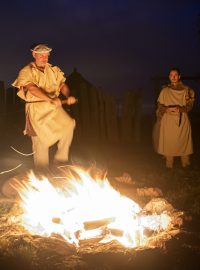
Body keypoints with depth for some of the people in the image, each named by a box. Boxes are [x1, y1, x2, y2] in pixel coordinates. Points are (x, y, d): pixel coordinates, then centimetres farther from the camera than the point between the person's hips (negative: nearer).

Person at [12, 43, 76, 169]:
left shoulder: (54, 70, 13)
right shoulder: (26, 72, -3)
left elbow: (62, 84, 6)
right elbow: (32, 88, -20)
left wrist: (68, 96, -17)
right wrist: (51, 99, -34)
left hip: (53, 106, 4)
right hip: (36, 107, -4)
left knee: (68, 124, -18)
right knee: (41, 139, -6)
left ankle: (60, 159, -4)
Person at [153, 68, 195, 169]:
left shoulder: (186, 90, 5)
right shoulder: (165, 91, 7)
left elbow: (189, 105, 2)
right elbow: (160, 106, 7)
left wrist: (180, 109, -16)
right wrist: (166, 110, -15)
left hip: (182, 120, 0)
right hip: (168, 121, 0)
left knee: (183, 143, -1)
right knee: (168, 144, -1)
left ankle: (186, 166, 11)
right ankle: (169, 167, 10)